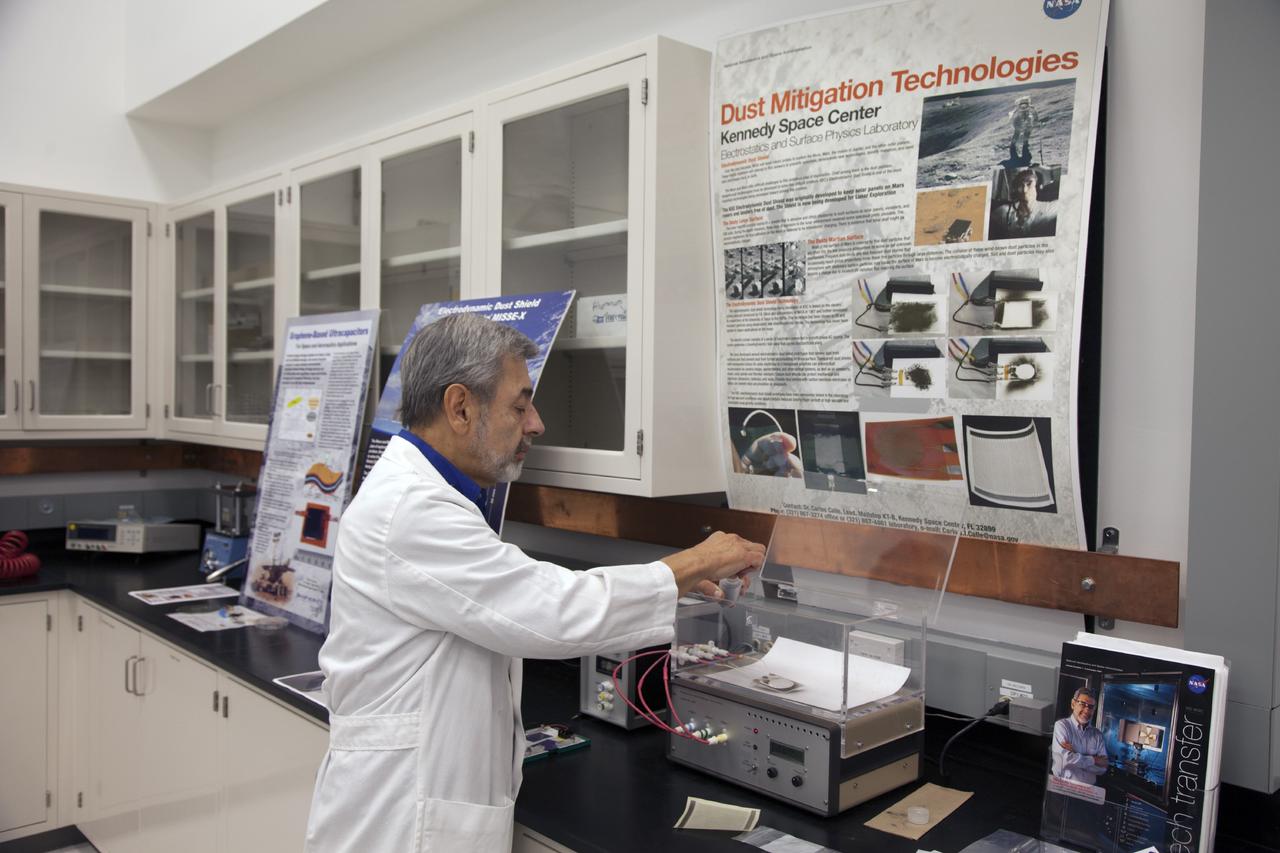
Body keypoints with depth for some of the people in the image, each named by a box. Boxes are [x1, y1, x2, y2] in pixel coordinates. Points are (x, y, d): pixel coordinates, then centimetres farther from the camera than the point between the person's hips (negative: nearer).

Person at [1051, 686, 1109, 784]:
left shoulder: (1097, 734, 9)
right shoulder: (1061, 725, -5)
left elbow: (1102, 768, -1)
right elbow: (1067, 759, -16)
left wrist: (1075, 754, -12)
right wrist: (1094, 760, -5)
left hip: (1090, 787, 3)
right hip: (1064, 786, -3)